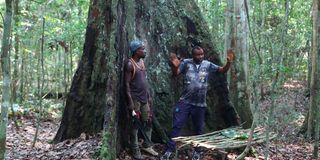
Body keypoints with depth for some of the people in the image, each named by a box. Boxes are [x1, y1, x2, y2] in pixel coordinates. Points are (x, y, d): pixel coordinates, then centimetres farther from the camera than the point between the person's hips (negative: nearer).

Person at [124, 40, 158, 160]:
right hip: (135, 99, -8)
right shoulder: (130, 64, -14)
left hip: (144, 98, 8)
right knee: (135, 124, -1)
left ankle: (146, 145, 25)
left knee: (148, 122, 12)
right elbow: (127, 84, -16)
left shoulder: (142, 62, 11)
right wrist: (130, 102, -20)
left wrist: (149, 96, 16)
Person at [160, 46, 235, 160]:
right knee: (176, 125, -3)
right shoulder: (186, 63, -3)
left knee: (198, 129, 12)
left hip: (200, 104, 2)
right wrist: (174, 66, -36)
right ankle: (169, 150, 3)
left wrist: (229, 62, -18)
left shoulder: (207, 65, 3)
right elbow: (176, 73, -13)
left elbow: (223, 70, 2)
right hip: (184, 101, -2)